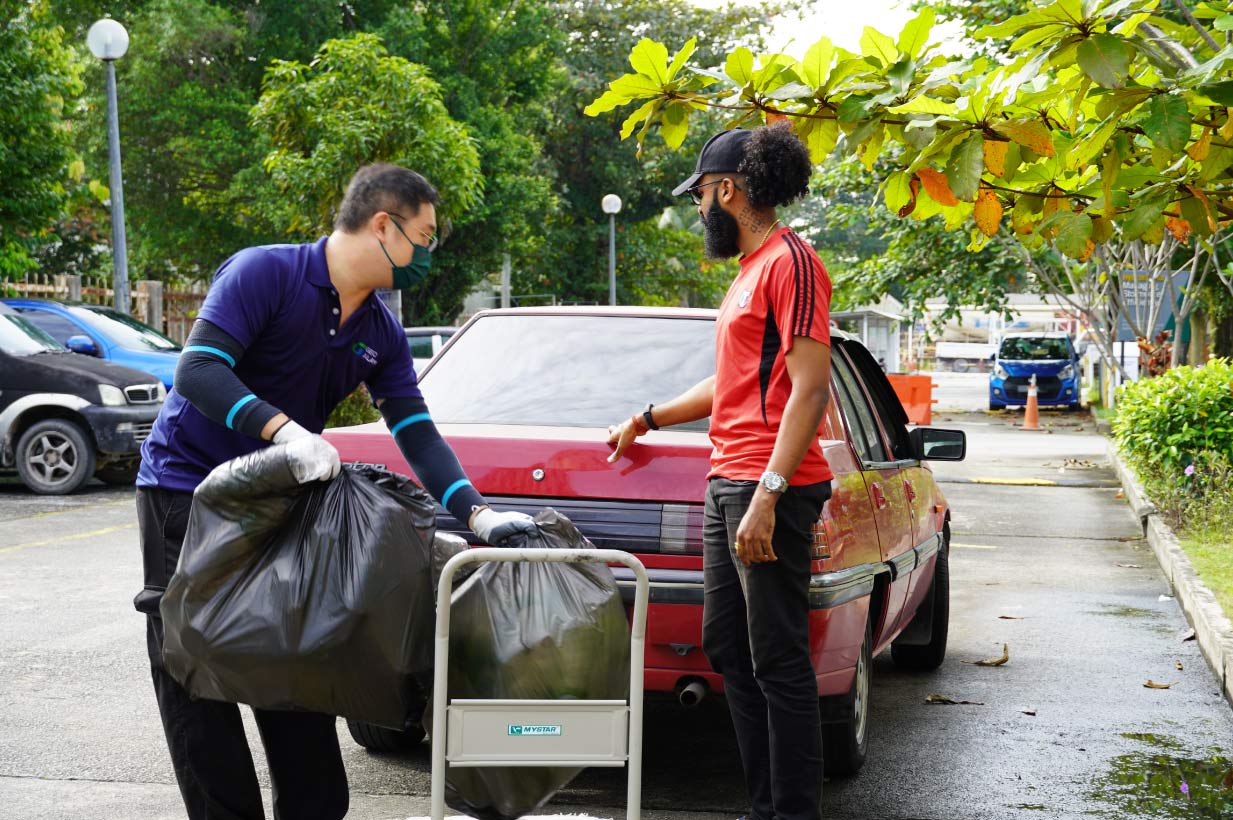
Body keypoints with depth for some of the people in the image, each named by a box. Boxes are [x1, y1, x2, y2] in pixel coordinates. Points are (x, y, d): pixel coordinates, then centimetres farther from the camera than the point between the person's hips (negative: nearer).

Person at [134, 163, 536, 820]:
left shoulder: (382, 334, 5)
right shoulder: (265, 272, -16)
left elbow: (417, 436, 1)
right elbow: (198, 371, -25)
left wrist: (477, 514, -13)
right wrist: (283, 429, -39)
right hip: (185, 488, -6)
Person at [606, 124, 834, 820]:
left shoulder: (790, 261, -9)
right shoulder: (750, 271, 21)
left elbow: (810, 389, -17)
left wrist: (767, 494, -23)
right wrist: (648, 420, 42)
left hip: (767, 489, -10)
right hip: (727, 483, 10)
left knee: (779, 663, -8)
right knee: (728, 649, 12)